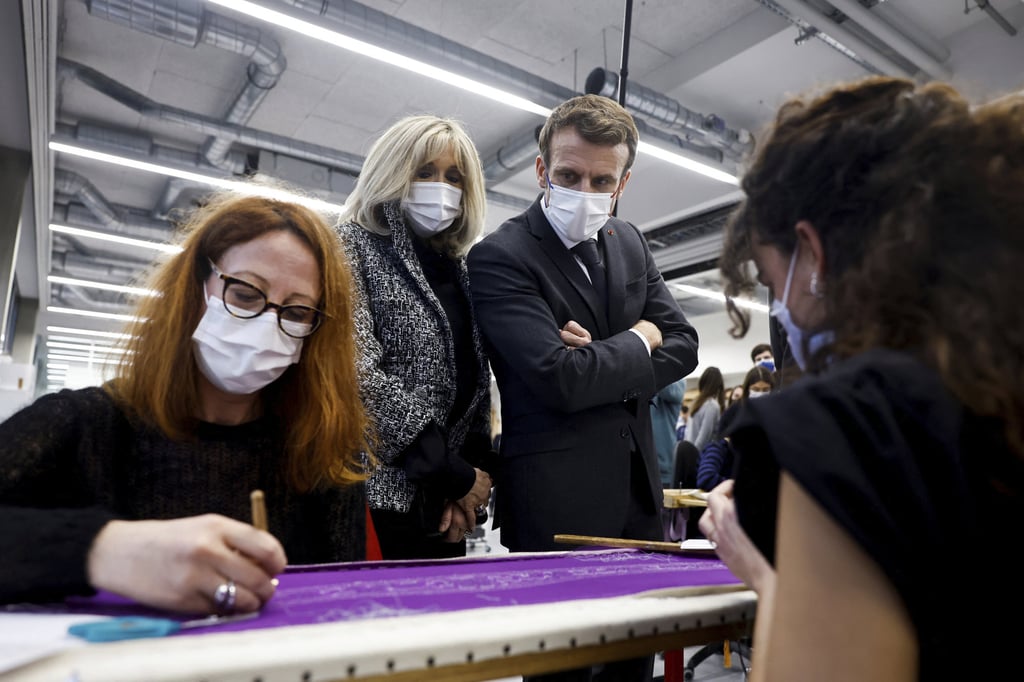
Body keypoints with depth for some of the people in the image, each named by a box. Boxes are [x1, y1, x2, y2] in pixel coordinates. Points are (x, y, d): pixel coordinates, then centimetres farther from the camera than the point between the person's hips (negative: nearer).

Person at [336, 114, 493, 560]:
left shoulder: (457, 271, 15)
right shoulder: (353, 245, -2)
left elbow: (474, 387, 12)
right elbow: (358, 373, -15)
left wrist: (472, 482, -3)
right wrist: (455, 474, -12)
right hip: (376, 497, -5)